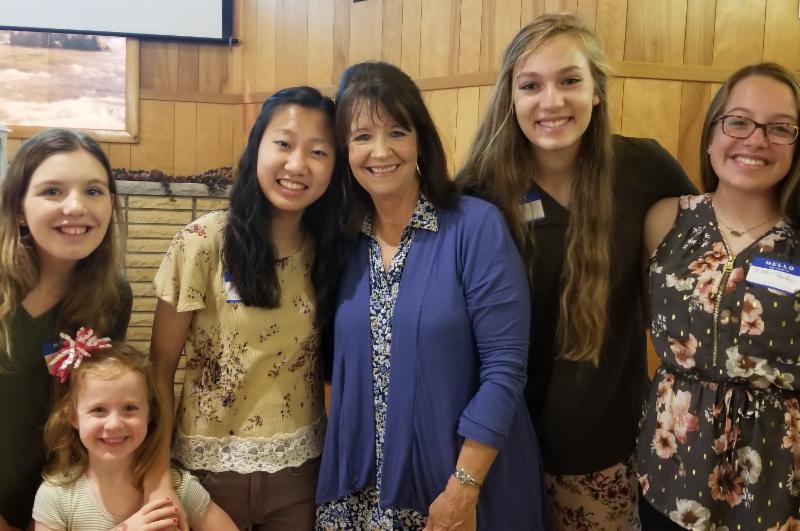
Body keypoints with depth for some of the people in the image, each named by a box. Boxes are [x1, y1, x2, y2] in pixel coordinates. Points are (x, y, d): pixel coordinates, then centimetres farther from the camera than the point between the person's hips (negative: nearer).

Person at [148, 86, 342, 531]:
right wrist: (158, 472, -10)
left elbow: (329, 362, 6)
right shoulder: (206, 242, -14)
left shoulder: (330, 251, -3)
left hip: (302, 465, 3)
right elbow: (161, 363, -8)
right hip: (213, 464, -2)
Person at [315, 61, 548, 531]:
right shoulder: (343, 238, 0)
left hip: (460, 481, -4)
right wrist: (342, 469, 3)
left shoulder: (477, 226, -14)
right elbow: (340, 363, 8)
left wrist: (463, 491, -16)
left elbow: (505, 366, -16)